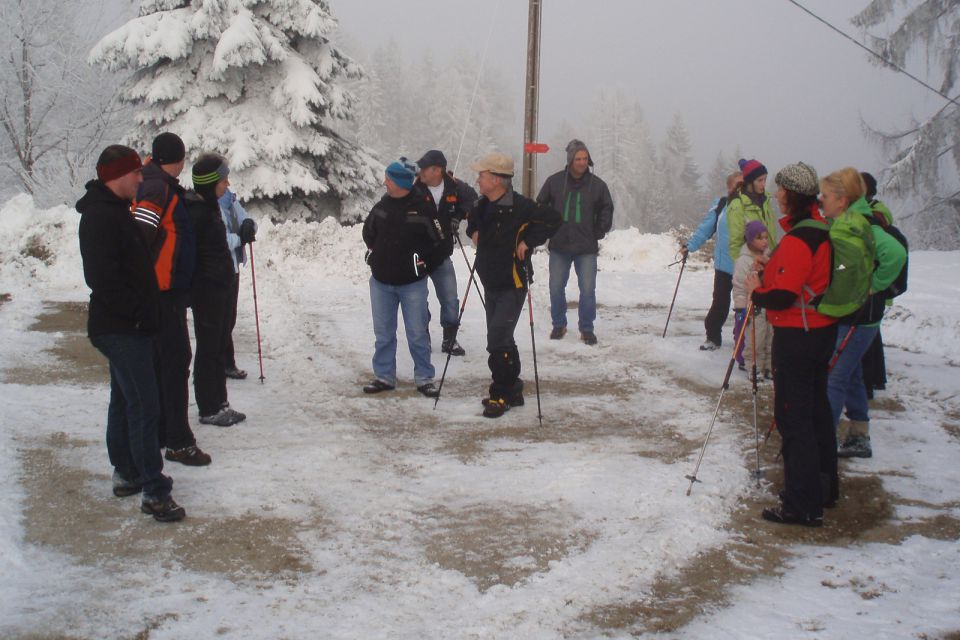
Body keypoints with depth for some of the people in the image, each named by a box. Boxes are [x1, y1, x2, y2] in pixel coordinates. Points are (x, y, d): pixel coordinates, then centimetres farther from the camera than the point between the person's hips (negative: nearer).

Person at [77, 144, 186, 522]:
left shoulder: (115, 210, 15)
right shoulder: (101, 216, -19)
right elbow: (103, 279, -25)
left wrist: (144, 311, 18)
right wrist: (139, 313, -20)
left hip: (125, 326, 11)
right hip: (122, 329, -11)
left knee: (126, 400, 18)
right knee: (145, 405, -11)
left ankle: (126, 474, 29)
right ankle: (154, 492, -9)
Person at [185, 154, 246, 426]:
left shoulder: (209, 207, 11)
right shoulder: (196, 212, -19)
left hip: (220, 288, 10)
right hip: (206, 290, -10)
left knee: (219, 345, 15)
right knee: (208, 348, -1)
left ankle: (220, 403, 25)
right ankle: (208, 409, 8)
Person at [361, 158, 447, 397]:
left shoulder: (423, 208, -13)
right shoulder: (382, 206, 1)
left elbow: (441, 241, -5)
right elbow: (368, 231, 21)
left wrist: (424, 265, 0)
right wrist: (375, 255, 13)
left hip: (412, 283, -4)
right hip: (381, 281, 4)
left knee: (418, 333, 2)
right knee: (383, 333, 11)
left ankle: (424, 377, 14)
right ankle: (384, 376, 23)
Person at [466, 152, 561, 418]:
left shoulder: (520, 206, -20)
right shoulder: (483, 205, 4)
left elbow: (552, 219, -18)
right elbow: (473, 218, 27)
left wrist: (528, 241, -19)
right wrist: (473, 231, 7)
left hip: (513, 286, -8)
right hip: (491, 284, 8)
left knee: (497, 340, -14)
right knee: (501, 339, 15)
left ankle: (501, 395, -2)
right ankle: (513, 391, 27)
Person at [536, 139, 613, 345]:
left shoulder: (597, 185, 0)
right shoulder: (554, 181, -1)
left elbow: (607, 210, 11)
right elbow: (541, 206, 10)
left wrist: (598, 233, 6)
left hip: (587, 248, -1)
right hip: (559, 246, 1)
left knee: (588, 290, -3)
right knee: (556, 288, 7)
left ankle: (586, 328, 10)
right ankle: (559, 325, 23)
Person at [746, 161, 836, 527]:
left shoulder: (798, 239, -22)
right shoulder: (822, 230, 9)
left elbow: (783, 295, -26)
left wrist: (757, 293, -7)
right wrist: (768, 275, 5)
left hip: (797, 336, -10)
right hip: (821, 330, 10)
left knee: (793, 417, -4)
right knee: (816, 408, 19)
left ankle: (803, 505, 0)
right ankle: (824, 488, 32)